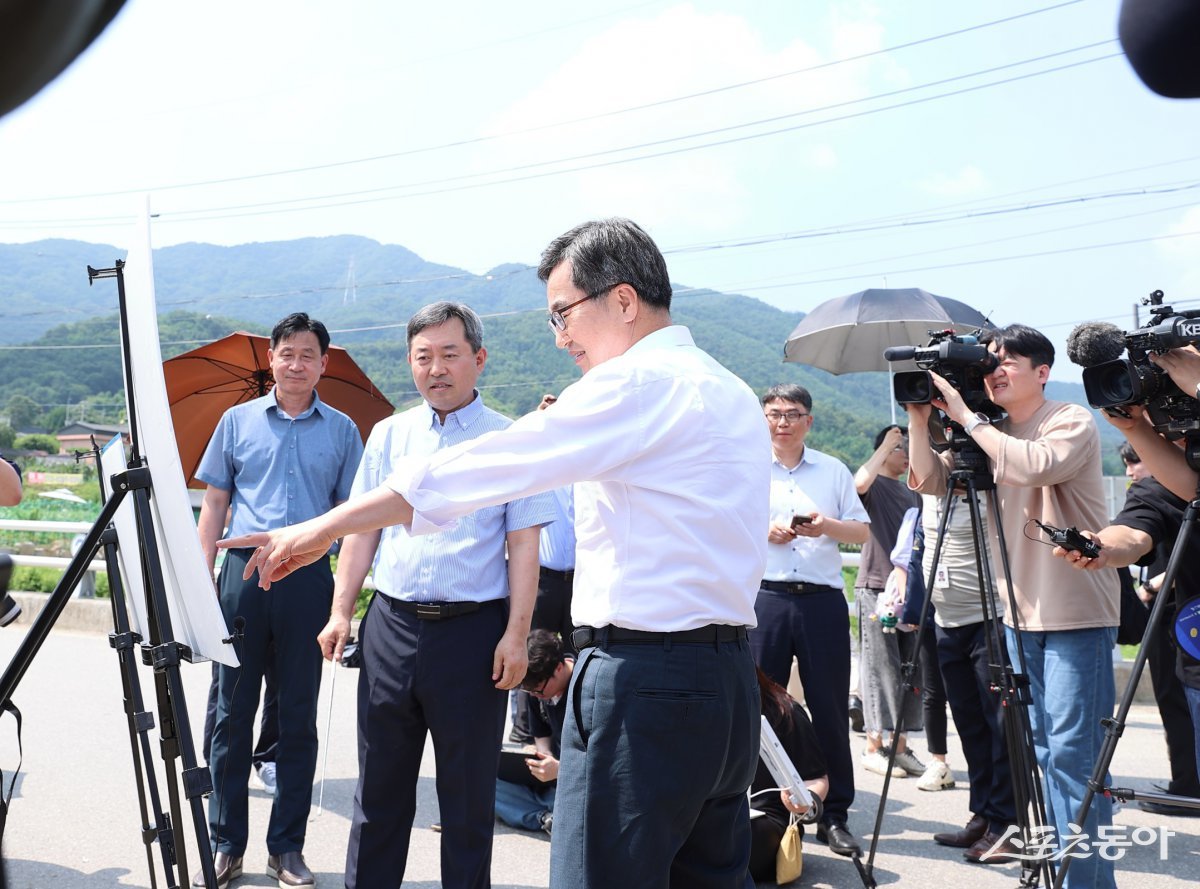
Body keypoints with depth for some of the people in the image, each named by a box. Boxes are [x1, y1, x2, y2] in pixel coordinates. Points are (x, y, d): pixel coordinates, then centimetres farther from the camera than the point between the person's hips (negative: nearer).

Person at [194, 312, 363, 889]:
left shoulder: (341, 430, 9)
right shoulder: (239, 421, 10)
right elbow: (215, 502, 10)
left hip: (308, 580, 0)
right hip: (243, 574, 1)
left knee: (299, 718, 6)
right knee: (232, 713, 4)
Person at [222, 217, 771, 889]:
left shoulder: (638, 382, -12)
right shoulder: (733, 394, 17)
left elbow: (474, 472, -15)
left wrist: (323, 528, -10)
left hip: (644, 683, -10)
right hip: (731, 679, 10)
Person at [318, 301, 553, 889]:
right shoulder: (388, 434, 10)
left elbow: (523, 543, -5)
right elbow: (361, 530, 12)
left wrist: (516, 634, -12)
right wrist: (341, 612, 4)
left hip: (473, 629, -3)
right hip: (392, 625, 3)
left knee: (468, 791, 8)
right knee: (380, 785, 12)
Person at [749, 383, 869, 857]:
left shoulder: (833, 470, 12)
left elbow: (863, 531, 11)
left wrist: (828, 525, -8)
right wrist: (765, 533, -12)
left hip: (823, 600, 1)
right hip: (764, 599, -1)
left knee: (830, 709, 2)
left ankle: (835, 816, 11)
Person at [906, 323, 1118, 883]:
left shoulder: (1072, 422, -8)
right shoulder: (988, 438, 12)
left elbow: (1036, 464, -28)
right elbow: (928, 479, 6)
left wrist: (966, 417, -21)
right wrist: (919, 415, -4)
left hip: (1077, 615, -7)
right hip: (1021, 612, 7)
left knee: (1072, 749, -9)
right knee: (1040, 745, 13)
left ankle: (1088, 873, -2)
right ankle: (1052, 847, 24)